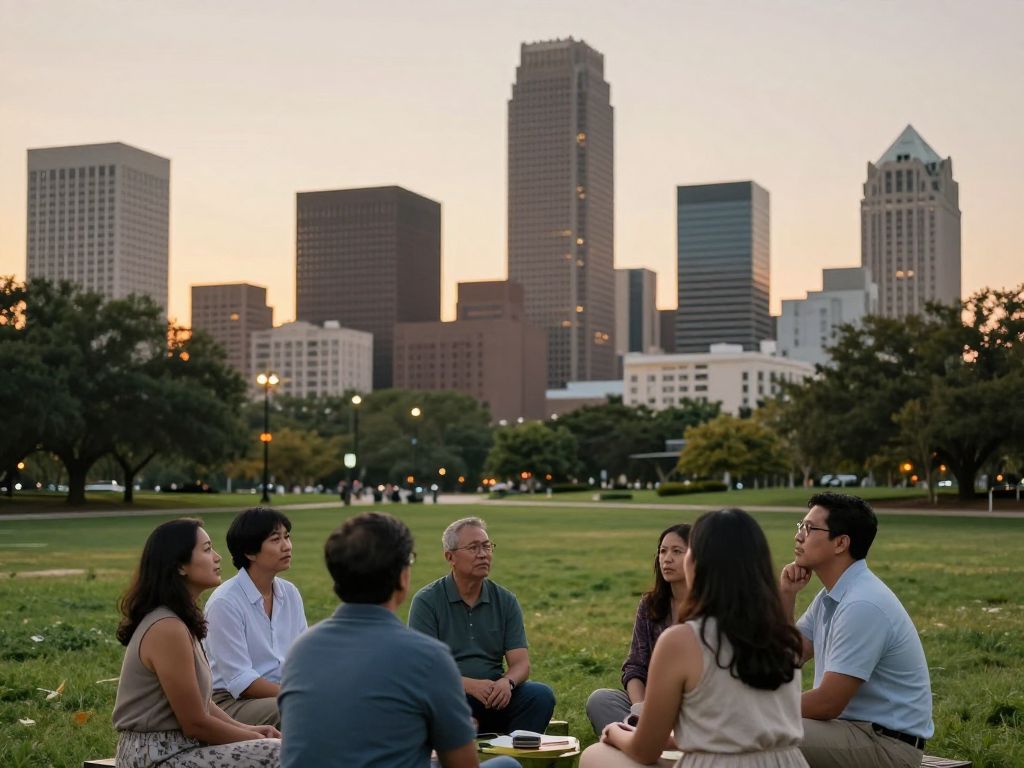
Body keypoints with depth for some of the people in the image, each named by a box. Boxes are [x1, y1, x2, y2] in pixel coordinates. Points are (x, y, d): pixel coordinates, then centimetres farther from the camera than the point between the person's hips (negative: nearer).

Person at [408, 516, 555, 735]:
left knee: (541, 695, -23)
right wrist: (471, 685, -25)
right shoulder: (426, 601, -2)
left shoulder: (505, 601, 9)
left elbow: (521, 663, 4)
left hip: (495, 695, 4)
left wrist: (506, 682, -21)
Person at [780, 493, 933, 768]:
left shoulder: (862, 604, -22)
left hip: (887, 744, -10)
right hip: (854, 726, 10)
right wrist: (786, 595, 3)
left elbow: (827, 703, -22)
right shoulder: (832, 595, 8)